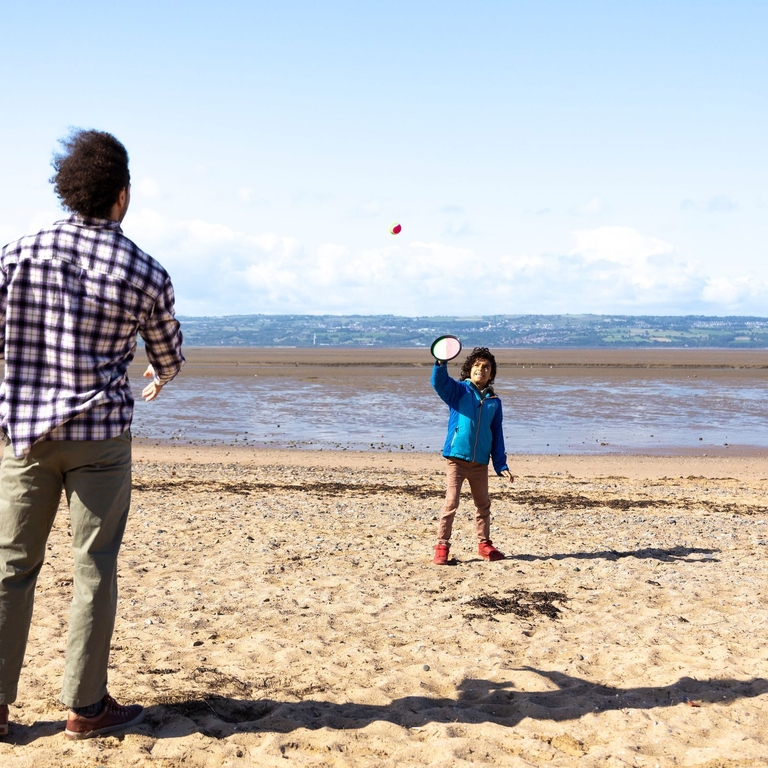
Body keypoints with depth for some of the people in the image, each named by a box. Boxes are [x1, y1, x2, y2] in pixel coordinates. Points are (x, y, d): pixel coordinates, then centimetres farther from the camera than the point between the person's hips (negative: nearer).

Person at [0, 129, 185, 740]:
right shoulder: (145, 273, -4)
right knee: (94, 569, 6)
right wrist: (160, 379, 34)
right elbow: (169, 356, 11)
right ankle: (85, 706, 14)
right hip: (99, 434, -2)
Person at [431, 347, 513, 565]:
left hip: (480, 462, 4)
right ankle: (442, 547, -1)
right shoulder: (459, 390, 1)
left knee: (483, 504, 15)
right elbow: (439, 382, -20)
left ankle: (484, 544, 29)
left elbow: (497, 435, 11)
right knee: (451, 503, -7)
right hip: (456, 458, -4)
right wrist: (441, 363, -40)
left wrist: (501, 465, 8)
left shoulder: (494, 401, 9)